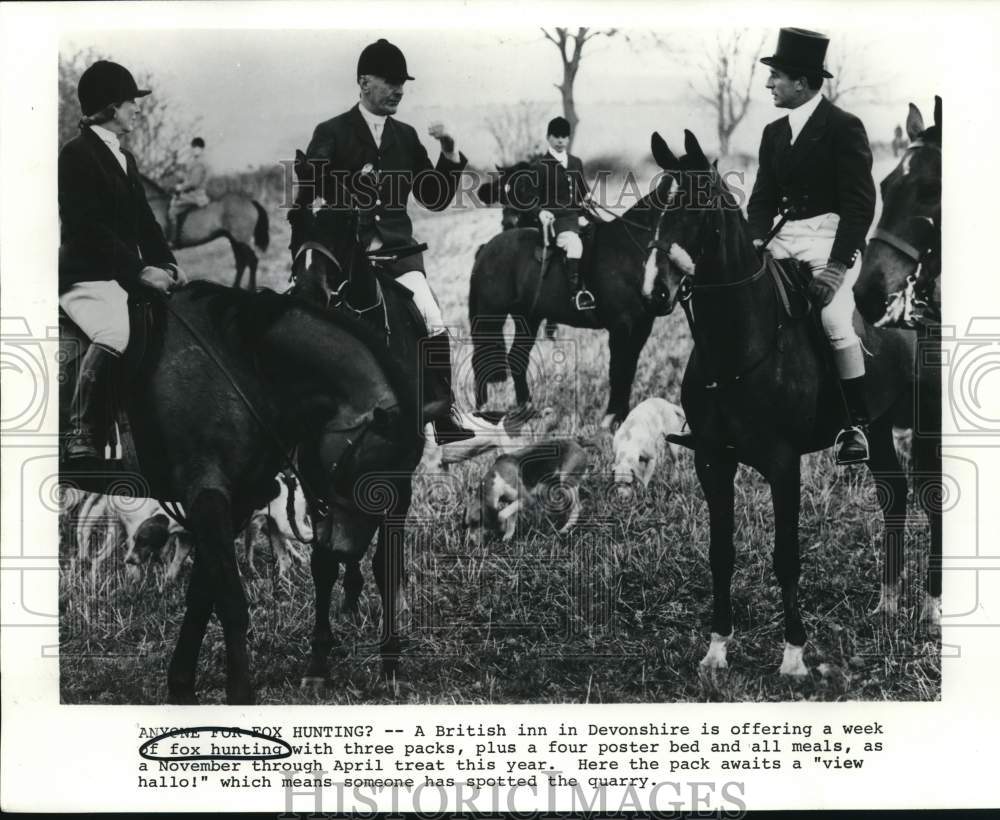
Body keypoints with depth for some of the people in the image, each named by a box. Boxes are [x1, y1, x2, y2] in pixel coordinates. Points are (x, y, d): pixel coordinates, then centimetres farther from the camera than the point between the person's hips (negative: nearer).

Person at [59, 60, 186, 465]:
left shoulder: (124, 158, 20)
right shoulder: (76, 154, -7)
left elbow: (144, 222, 20)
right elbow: (90, 228, -17)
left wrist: (167, 265, 4)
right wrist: (139, 270, -20)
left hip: (129, 275, 9)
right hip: (87, 276, -9)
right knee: (114, 336, -35)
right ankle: (80, 437, -28)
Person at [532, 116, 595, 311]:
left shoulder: (576, 163, 18)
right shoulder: (541, 166, 0)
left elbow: (583, 190, 27)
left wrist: (587, 197, 6)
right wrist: (541, 213, -20)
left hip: (573, 215, 7)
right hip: (552, 217, -7)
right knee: (573, 243, -32)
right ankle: (576, 291, -36)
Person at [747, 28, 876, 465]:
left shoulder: (843, 127, -7)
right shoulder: (775, 133, 14)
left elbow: (860, 203, -12)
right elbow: (763, 198, 15)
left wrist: (837, 266, -20)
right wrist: (754, 243, -5)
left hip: (833, 236, -7)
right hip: (785, 238, 7)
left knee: (834, 317, -26)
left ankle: (857, 423, -16)